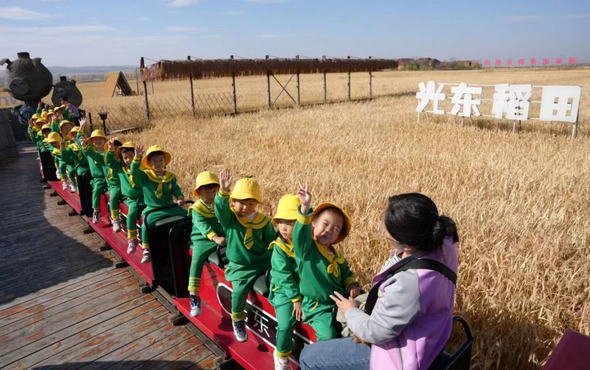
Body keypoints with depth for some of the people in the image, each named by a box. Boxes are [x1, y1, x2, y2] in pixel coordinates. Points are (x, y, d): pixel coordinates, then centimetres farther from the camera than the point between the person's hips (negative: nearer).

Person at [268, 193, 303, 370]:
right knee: (286, 324, -17)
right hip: (285, 291, -3)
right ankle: (281, 355, 13)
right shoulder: (280, 248, -14)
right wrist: (296, 299, -18)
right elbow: (285, 277, -16)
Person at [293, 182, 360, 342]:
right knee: (328, 335, -25)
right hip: (317, 307, -6)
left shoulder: (337, 255, 8)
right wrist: (305, 208, -52)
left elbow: (346, 273, 24)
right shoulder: (305, 247, -14)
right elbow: (301, 231, -35)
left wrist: (352, 285, 1)